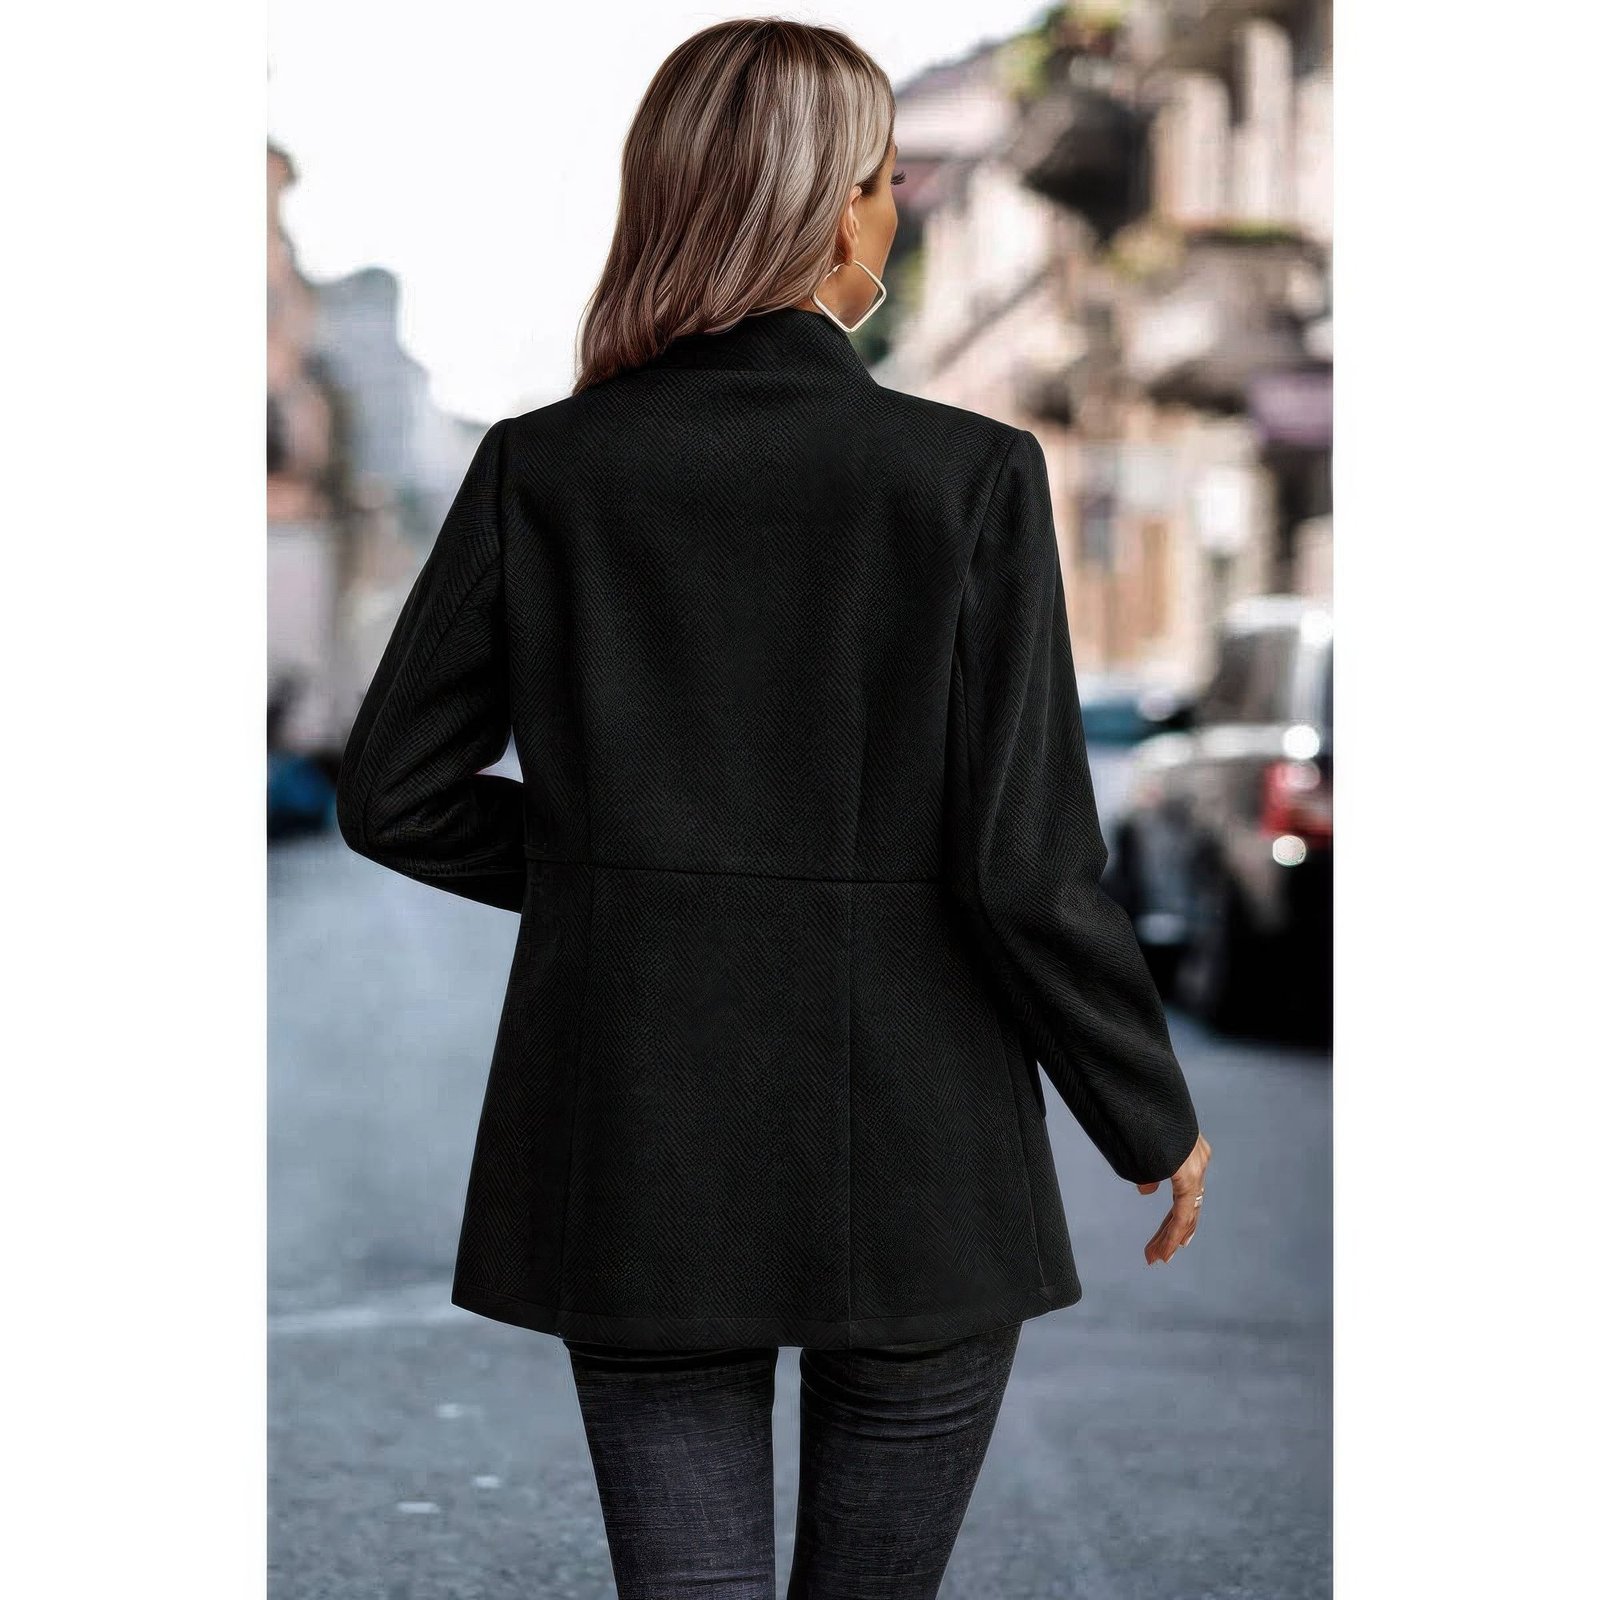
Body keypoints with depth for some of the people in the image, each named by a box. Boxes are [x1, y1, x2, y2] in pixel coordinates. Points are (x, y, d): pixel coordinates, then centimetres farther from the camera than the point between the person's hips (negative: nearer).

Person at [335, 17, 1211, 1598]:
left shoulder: (541, 469, -4)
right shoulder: (968, 477, -13)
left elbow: (395, 793, 2)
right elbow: (1026, 865, -13)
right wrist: (1152, 1116, 2)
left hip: (636, 1158, 2)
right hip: (914, 1166, -1)